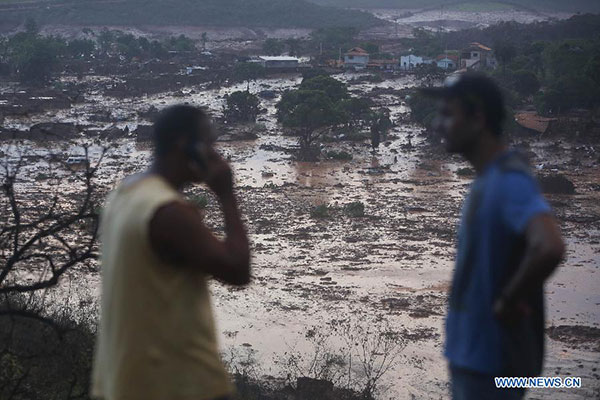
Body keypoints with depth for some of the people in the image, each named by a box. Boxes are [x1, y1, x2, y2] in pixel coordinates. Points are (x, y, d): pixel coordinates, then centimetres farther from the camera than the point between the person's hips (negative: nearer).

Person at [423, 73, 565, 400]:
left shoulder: (509, 181, -21)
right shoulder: (486, 180, 10)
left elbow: (549, 248, -36)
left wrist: (507, 302, -23)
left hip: (491, 358, -10)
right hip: (470, 351, 10)